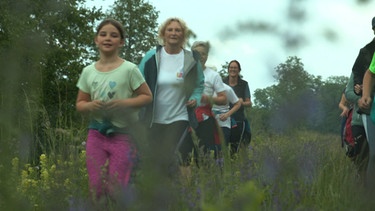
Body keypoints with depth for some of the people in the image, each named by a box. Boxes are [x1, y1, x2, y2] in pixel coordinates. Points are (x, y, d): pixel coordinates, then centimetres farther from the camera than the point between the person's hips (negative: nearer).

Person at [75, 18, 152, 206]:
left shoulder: (129, 69, -7)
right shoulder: (88, 72, 4)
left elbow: (147, 97, -1)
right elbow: (80, 104, 12)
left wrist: (124, 103, -17)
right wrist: (90, 105, -11)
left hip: (124, 134, -3)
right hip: (97, 134, 3)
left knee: (116, 190, -3)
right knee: (97, 188, 2)